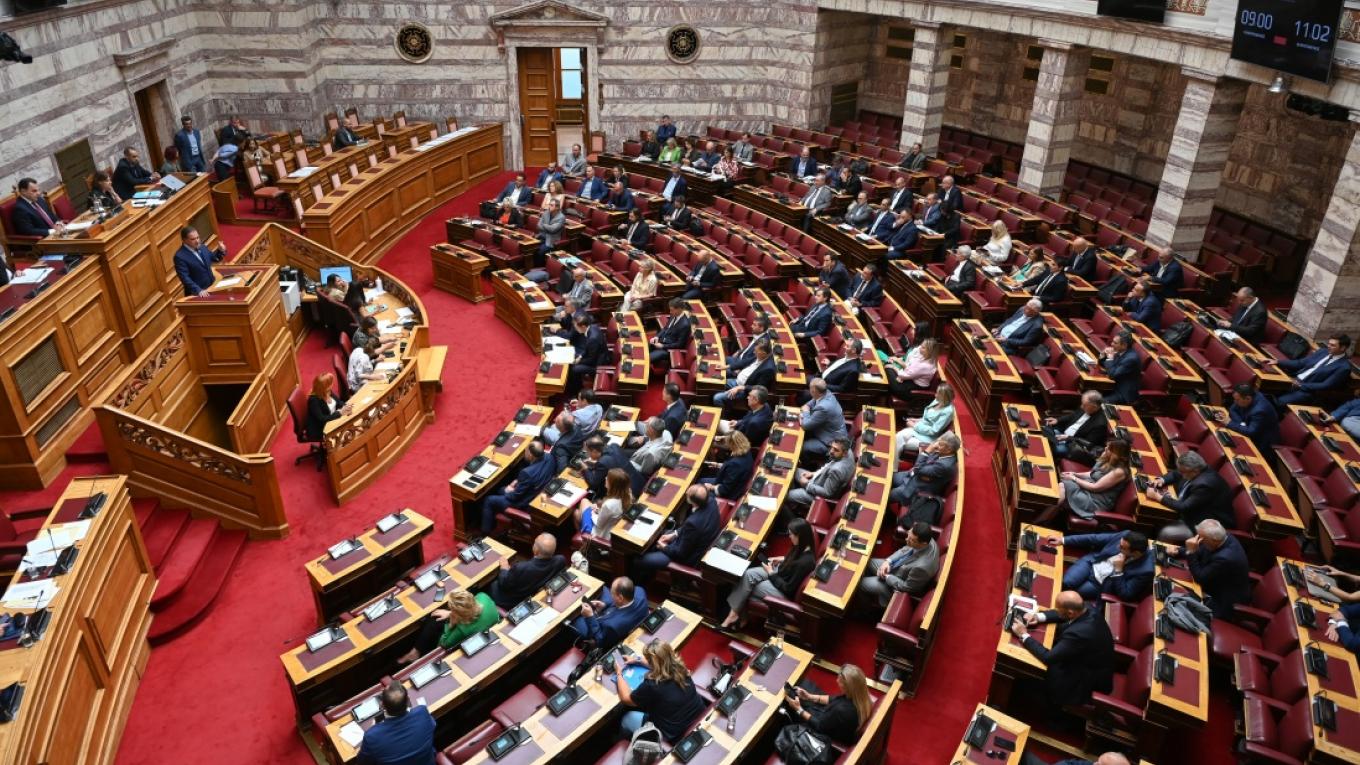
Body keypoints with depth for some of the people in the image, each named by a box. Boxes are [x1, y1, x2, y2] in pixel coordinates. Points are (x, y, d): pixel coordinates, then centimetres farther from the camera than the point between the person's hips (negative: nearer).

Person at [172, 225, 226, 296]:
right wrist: (198, 290, -30)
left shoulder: (200, 247, 1)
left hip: (212, 287, 7)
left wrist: (221, 251, -4)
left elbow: (213, 258, 16)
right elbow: (185, 278, -21)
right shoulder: (180, 256, -18)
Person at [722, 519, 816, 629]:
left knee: (747, 588, -4)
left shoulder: (805, 562, -34)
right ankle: (735, 614, -7)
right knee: (748, 574, -10)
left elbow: (788, 588, -25)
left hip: (784, 592, -8)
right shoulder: (803, 548, -9)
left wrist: (771, 573, -16)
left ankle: (734, 615, 17)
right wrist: (783, 559, 3)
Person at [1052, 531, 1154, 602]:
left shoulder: (1145, 570, -27)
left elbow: (1125, 595, -18)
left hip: (1102, 583, -3)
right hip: (1091, 562, 3)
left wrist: (1118, 570, -29)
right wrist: (1063, 540, -5)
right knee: (1065, 582, -20)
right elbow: (1095, 539, -4)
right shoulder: (1125, 536, -16)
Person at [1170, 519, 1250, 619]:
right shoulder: (1224, 538, -11)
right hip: (1219, 587, 8)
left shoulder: (1225, 558, -38)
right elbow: (1201, 552, 7)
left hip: (1228, 601, -8)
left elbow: (1200, 578, -24)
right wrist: (1179, 551, -7)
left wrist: (1191, 552, -26)